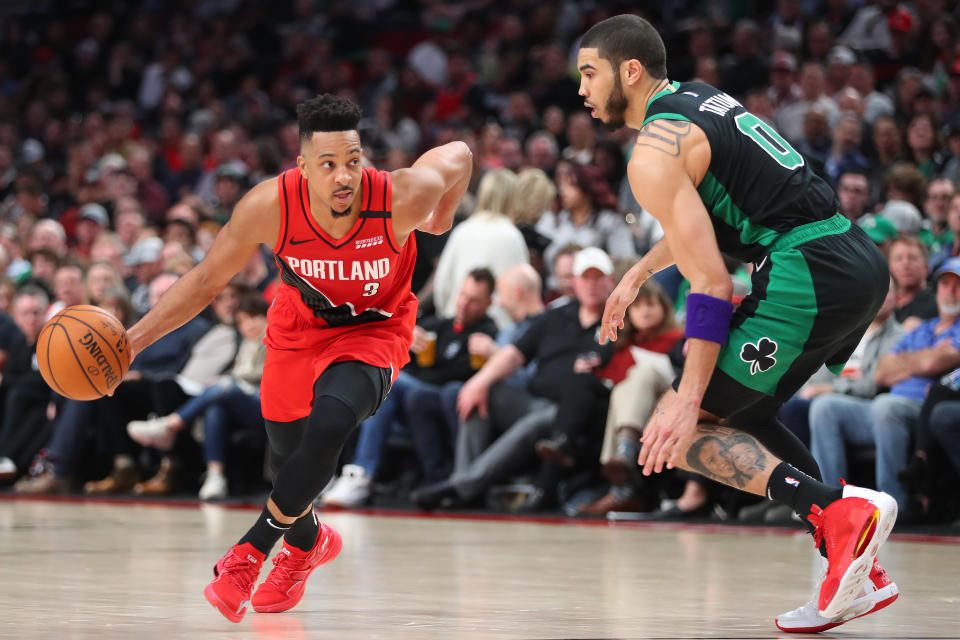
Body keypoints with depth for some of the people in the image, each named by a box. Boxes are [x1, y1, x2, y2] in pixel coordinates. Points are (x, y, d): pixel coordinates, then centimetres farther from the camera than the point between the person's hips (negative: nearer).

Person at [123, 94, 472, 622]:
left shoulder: (400, 199, -34)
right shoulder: (270, 206, -29)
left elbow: (459, 155, -11)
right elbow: (207, 280, -14)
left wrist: (442, 219, 6)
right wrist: (131, 340, -18)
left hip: (373, 327, -3)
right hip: (299, 324, 3)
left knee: (328, 425, -31)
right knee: (286, 453, 15)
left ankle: (251, 551, -13)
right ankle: (308, 542, 51)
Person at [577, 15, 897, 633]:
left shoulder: (655, 153, -8)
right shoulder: (704, 98, 20)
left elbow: (712, 283, -15)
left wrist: (689, 397, -17)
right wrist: (637, 274, 42)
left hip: (809, 277, -9)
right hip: (864, 262, 9)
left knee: (680, 430, -2)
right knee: (742, 416, 24)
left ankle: (841, 509, -18)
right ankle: (857, 571, 14)